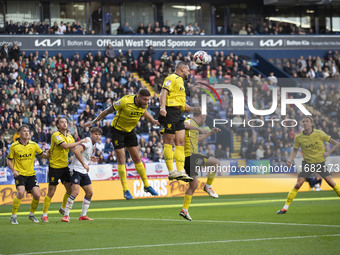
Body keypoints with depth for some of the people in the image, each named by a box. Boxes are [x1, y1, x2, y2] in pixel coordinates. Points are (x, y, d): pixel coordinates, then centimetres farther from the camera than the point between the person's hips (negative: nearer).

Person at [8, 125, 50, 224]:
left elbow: (42, 155, 10)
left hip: (31, 174, 3)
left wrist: (47, 154, -14)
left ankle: (32, 214, 19)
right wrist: (13, 170, -12)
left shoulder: (33, 145, 4)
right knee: (21, 193, -25)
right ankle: (13, 216, -11)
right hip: (19, 174, -3)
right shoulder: (14, 146, -4)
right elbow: (9, 160, 4)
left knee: (37, 195, -7)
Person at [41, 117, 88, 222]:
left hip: (65, 166, 6)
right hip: (54, 166, -6)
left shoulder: (70, 137, 9)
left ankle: (63, 208, 28)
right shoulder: (56, 135, -14)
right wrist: (79, 142, -21)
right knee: (51, 192, -2)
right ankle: (44, 214, 10)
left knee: (70, 189, 3)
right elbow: (65, 146, -27)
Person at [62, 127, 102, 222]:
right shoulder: (87, 142, -15)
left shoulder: (92, 144, 15)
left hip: (84, 172, 10)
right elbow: (76, 151, -31)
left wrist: (90, 158, 11)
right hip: (76, 170, -10)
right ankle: (66, 215, -16)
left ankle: (83, 215, 16)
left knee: (89, 193, 7)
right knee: (75, 192, -20)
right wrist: (84, 164, -29)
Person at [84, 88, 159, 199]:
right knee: (121, 160, -8)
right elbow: (108, 111, -17)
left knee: (137, 159, 8)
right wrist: (93, 122, -10)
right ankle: (125, 190, -3)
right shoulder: (125, 101, -30)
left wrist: (153, 120, 19)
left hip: (130, 130, 5)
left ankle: (146, 185, 18)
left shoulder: (144, 104, -12)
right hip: (117, 130, -5)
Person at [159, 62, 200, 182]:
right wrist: (163, 107, -30)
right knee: (169, 142, -9)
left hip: (178, 115, 10)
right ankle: (171, 171, -12)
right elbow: (163, 92, -16)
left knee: (180, 143, 3)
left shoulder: (180, 82, 28)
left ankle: (180, 171, 1)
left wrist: (193, 109, 19)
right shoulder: (172, 78, -1)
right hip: (170, 112, -10)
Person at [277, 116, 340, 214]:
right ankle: (285, 207, -3)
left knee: (331, 183, -8)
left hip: (320, 162, 0)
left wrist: (328, 152, -17)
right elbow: (295, 150, 9)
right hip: (307, 163, 0)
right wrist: (290, 160, -8)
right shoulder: (298, 137, -7)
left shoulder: (319, 134, -11)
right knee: (298, 184, -10)